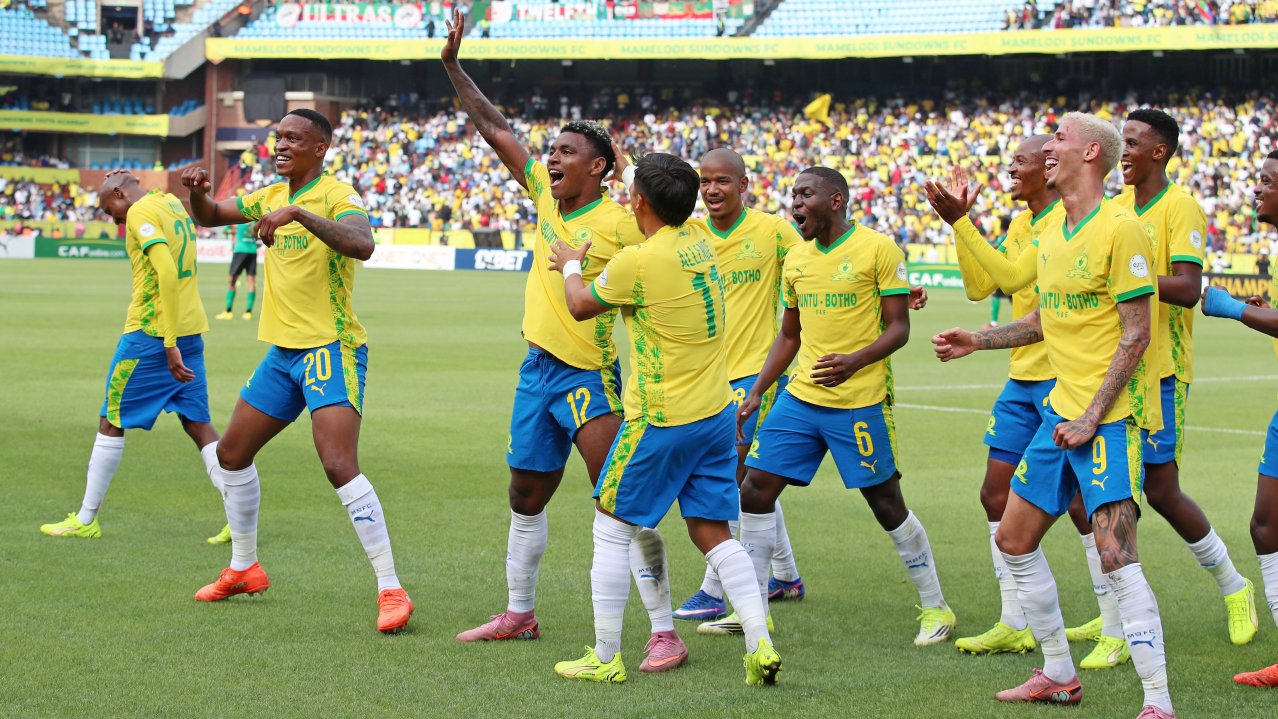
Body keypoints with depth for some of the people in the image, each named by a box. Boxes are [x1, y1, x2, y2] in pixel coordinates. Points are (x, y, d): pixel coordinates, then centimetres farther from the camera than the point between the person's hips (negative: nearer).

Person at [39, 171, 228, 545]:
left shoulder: (141, 212, -10)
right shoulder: (174, 206, 15)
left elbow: (167, 273, -22)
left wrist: (169, 344, -24)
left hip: (150, 332, -7)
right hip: (191, 330, 7)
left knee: (111, 422, 4)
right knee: (199, 424, 5)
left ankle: (86, 520, 12)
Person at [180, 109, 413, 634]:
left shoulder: (335, 196, -14)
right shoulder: (270, 197, 11)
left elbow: (361, 244, -33)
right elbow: (208, 216, 21)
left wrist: (297, 213, -41)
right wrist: (198, 190, -2)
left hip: (331, 349, -9)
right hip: (282, 350, 9)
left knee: (339, 466, -22)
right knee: (232, 454, 15)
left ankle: (391, 590, -19)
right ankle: (244, 568, 33)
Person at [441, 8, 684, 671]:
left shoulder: (620, 224, -13)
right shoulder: (545, 193, 6)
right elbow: (493, 128, 12)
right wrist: (453, 65, 9)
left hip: (591, 377, -8)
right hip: (538, 369, 8)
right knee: (525, 499, 18)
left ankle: (664, 633, -12)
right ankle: (519, 614, 34)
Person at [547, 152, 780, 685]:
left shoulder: (636, 263, -18)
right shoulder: (697, 243, 4)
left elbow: (581, 306, 1)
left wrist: (571, 266, 21)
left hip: (661, 421, -7)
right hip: (716, 414, 7)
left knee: (612, 530, 7)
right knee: (713, 535, 10)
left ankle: (604, 657, 10)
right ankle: (760, 646, -3)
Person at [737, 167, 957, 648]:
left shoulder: (878, 250, -8)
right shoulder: (796, 259, 11)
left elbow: (899, 329, -10)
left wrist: (854, 362, -26)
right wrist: (756, 394, 13)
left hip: (859, 404, -6)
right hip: (800, 399, 6)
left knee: (887, 505, 0)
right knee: (754, 491, 0)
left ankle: (935, 608, 15)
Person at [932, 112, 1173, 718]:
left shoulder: (1119, 228, -14)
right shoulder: (1050, 232, 12)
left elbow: (1136, 334, -16)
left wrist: (1092, 418, -18)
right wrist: (978, 340, 18)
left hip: (1112, 417, -9)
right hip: (1061, 410, 9)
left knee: (1115, 555, -19)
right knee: (1013, 539, 13)